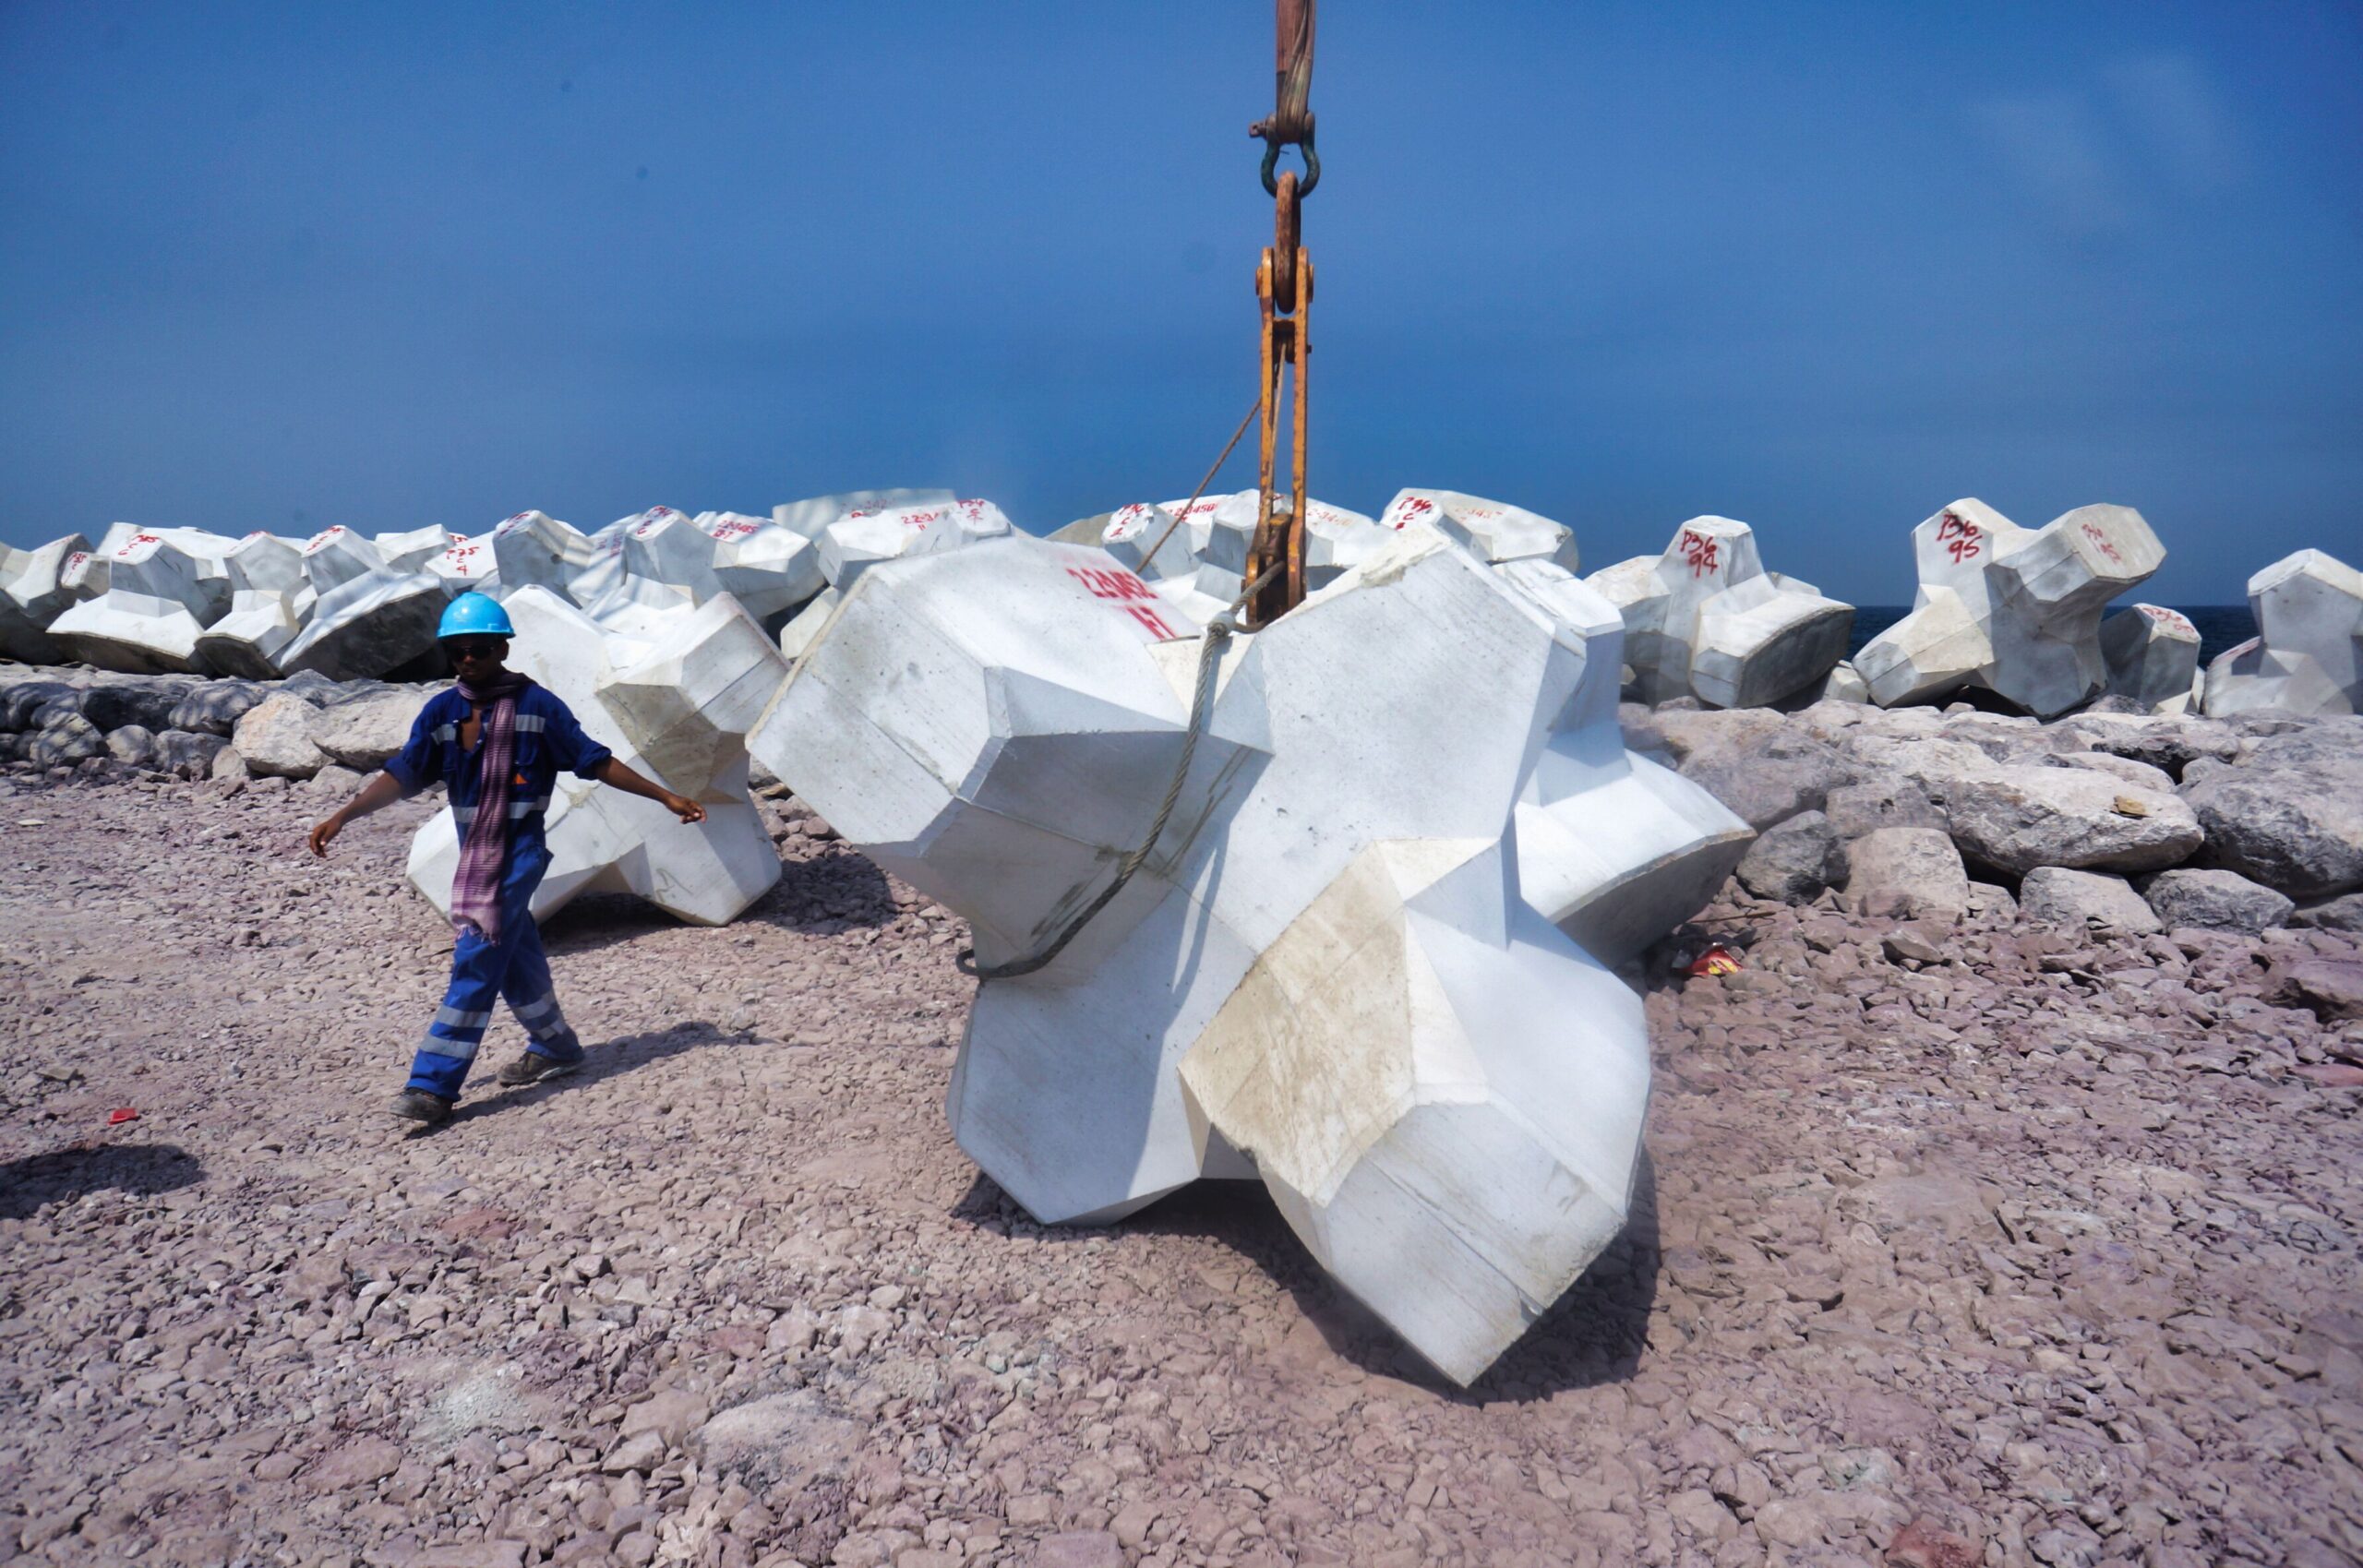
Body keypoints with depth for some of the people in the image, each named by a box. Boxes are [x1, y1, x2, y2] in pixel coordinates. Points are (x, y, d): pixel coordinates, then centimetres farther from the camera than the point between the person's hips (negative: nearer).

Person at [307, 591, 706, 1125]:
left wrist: (666, 796, -2)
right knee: (515, 956, 16)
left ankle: (434, 1084, -9)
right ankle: (555, 1047, 35)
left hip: (520, 850, -5)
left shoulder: (538, 705, -6)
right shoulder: (441, 711, 5)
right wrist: (342, 816, -11)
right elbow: (401, 775, 1)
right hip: (474, 852, 5)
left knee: (477, 959, -11)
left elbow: (595, 762, -1)